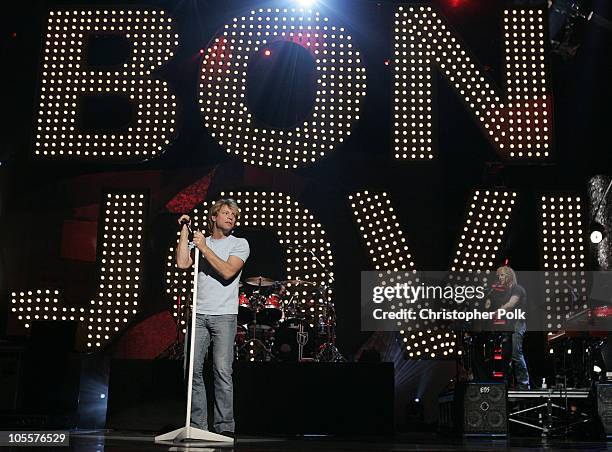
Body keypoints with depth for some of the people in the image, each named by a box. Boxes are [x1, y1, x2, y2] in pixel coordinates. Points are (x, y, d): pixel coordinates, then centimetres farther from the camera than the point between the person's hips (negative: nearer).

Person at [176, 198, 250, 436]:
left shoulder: (240, 244, 7)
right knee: (194, 369, 0)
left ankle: (225, 427, -5)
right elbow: (182, 263, -1)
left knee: (222, 370, -9)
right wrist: (184, 230, 3)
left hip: (224, 316, -3)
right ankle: (197, 425, 6)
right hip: (199, 314, 3)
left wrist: (204, 248, -7)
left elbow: (227, 272, -9)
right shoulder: (199, 241, 17)